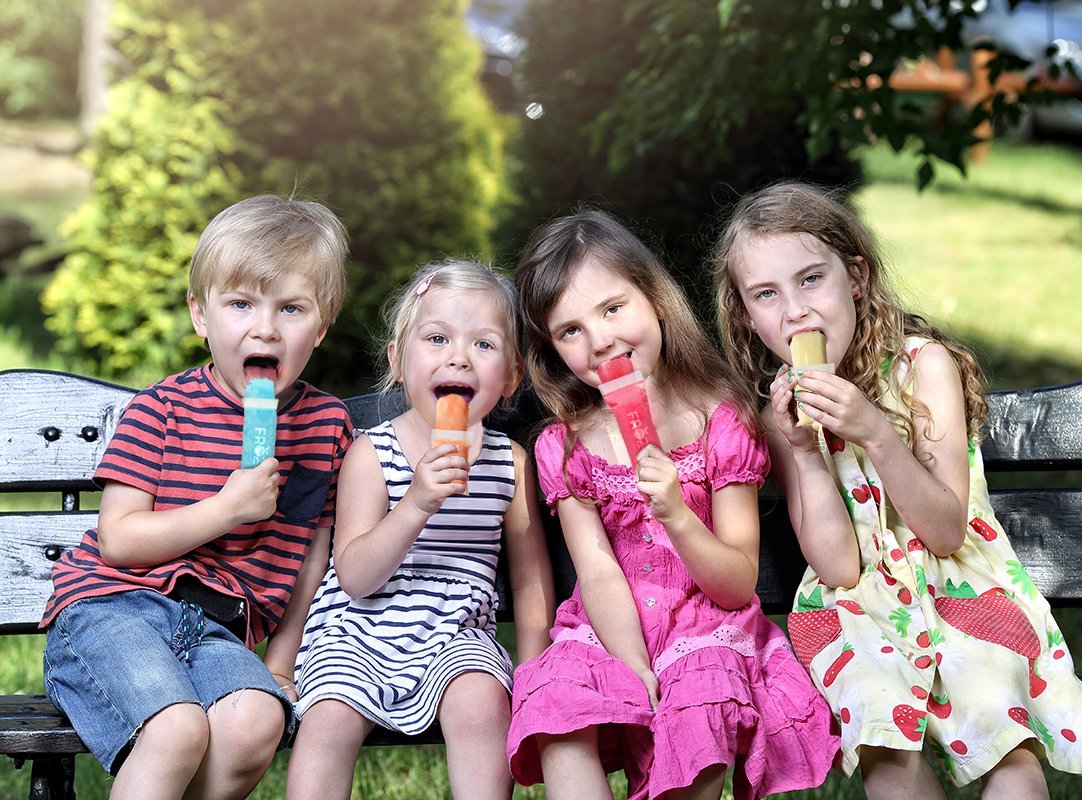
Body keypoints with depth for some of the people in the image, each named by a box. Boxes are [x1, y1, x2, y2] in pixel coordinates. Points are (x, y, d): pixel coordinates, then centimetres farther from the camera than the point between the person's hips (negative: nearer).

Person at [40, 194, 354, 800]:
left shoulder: (329, 423, 8)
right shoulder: (162, 410, -2)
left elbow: (316, 546, 17)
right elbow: (117, 539, -7)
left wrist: (280, 659, 13)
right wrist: (229, 508, -16)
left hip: (221, 627, 3)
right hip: (113, 605, -3)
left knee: (257, 723, -28)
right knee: (179, 729, -32)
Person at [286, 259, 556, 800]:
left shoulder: (509, 462, 4)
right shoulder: (372, 453, -3)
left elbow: (531, 579, 12)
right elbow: (354, 578, -11)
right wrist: (416, 506, -25)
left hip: (457, 632, 1)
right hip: (359, 633, -1)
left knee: (481, 702, -29)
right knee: (330, 717, -27)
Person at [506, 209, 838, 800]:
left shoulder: (720, 422, -5)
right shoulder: (565, 445, 1)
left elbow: (740, 585, -7)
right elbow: (599, 576, -6)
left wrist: (676, 515, -25)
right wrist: (641, 679, -19)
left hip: (707, 625, -2)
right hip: (610, 633, 2)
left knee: (700, 715, -32)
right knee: (558, 716, -28)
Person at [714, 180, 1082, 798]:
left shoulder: (923, 364, -9)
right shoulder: (781, 407, -2)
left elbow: (946, 532, -12)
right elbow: (838, 567, -8)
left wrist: (874, 432, -26)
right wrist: (801, 449, -20)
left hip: (962, 589, -1)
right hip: (861, 606, 1)